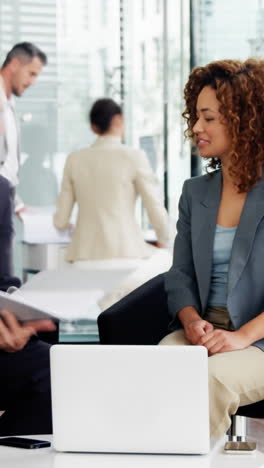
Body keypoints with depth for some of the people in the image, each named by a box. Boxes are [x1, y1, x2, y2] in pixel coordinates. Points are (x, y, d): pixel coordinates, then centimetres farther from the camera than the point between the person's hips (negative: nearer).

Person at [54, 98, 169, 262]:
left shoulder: (74, 160, 7)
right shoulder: (134, 156, -2)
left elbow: (61, 221, 9)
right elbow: (157, 213, -3)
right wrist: (163, 241, 18)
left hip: (84, 253, 3)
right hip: (125, 252, -3)